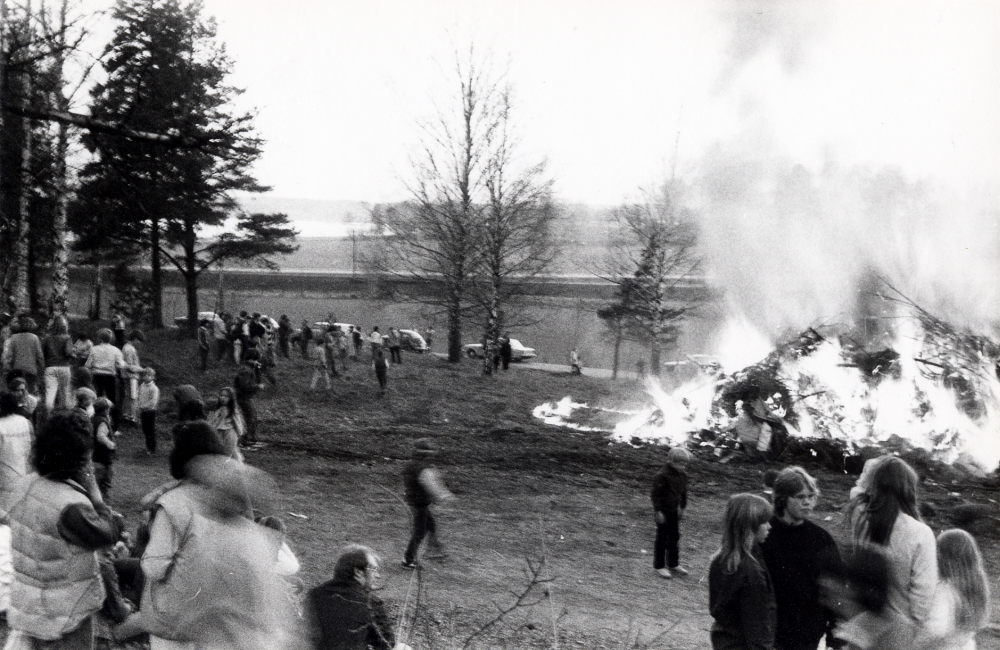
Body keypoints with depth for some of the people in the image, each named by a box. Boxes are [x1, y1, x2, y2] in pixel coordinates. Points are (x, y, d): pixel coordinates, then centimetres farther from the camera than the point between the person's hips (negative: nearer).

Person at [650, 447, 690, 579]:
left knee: (675, 537, 14)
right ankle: (659, 566, 11)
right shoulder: (662, 476, -21)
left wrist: (682, 508, 16)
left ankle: (673, 564, 26)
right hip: (663, 511, -7)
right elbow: (655, 494, -17)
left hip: (674, 510, 7)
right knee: (662, 538, 1)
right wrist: (658, 511, -17)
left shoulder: (682, 475, 2)